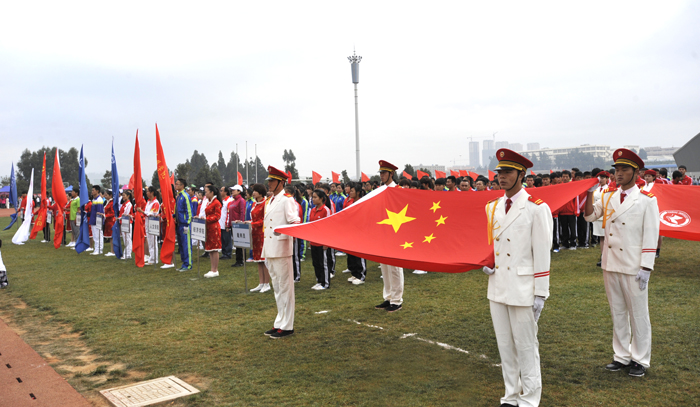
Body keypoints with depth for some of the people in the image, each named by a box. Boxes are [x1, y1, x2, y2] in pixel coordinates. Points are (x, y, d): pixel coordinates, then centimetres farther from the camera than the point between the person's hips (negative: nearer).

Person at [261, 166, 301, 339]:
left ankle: (286, 326, 4)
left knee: (285, 287, -3)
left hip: (281, 248, -9)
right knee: (277, 287, 15)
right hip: (270, 250, 9)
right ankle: (280, 323, 24)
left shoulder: (286, 200, -8)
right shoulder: (269, 201, 17)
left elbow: (295, 221, -17)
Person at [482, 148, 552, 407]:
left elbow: (542, 252, -10)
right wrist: (485, 262, 0)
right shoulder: (492, 208, 9)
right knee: (505, 345, 15)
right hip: (497, 287, 6)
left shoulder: (536, 208, -8)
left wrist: (540, 294, -11)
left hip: (522, 289, -6)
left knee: (526, 346, 5)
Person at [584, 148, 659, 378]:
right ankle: (621, 356, 26)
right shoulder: (608, 197, 8)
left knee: (638, 314, 6)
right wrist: (589, 192, -9)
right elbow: (590, 216, 0)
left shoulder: (646, 200, -5)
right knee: (617, 313, 14)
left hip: (633, 267, -5)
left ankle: (640, 360, 20)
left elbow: (651, 237, -9)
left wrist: (646, 268, -13)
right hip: (610, 264, 5)